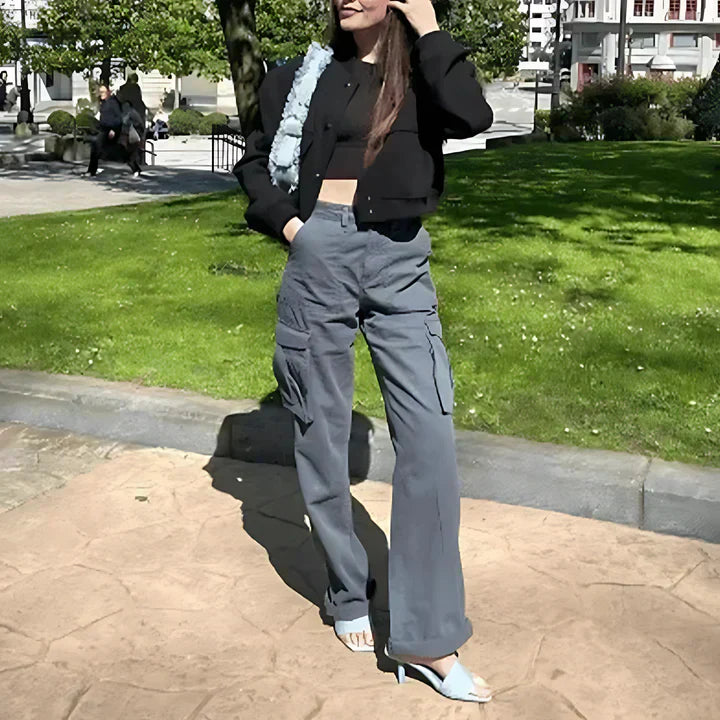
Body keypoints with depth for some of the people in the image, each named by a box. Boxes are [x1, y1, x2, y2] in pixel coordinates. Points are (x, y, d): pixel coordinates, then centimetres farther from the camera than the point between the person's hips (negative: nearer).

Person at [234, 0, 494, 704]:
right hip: (320, 255, 1)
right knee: (321, 432, 6)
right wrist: (284, 220, 0)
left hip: (401, 263, 0)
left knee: (429, 434, -10)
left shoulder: (421, 75, 8)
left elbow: (472, 116, -14)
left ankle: (424, 637, -2)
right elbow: (255, 160, 16)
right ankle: (348, 595, 25)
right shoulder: (307, 75, 11)